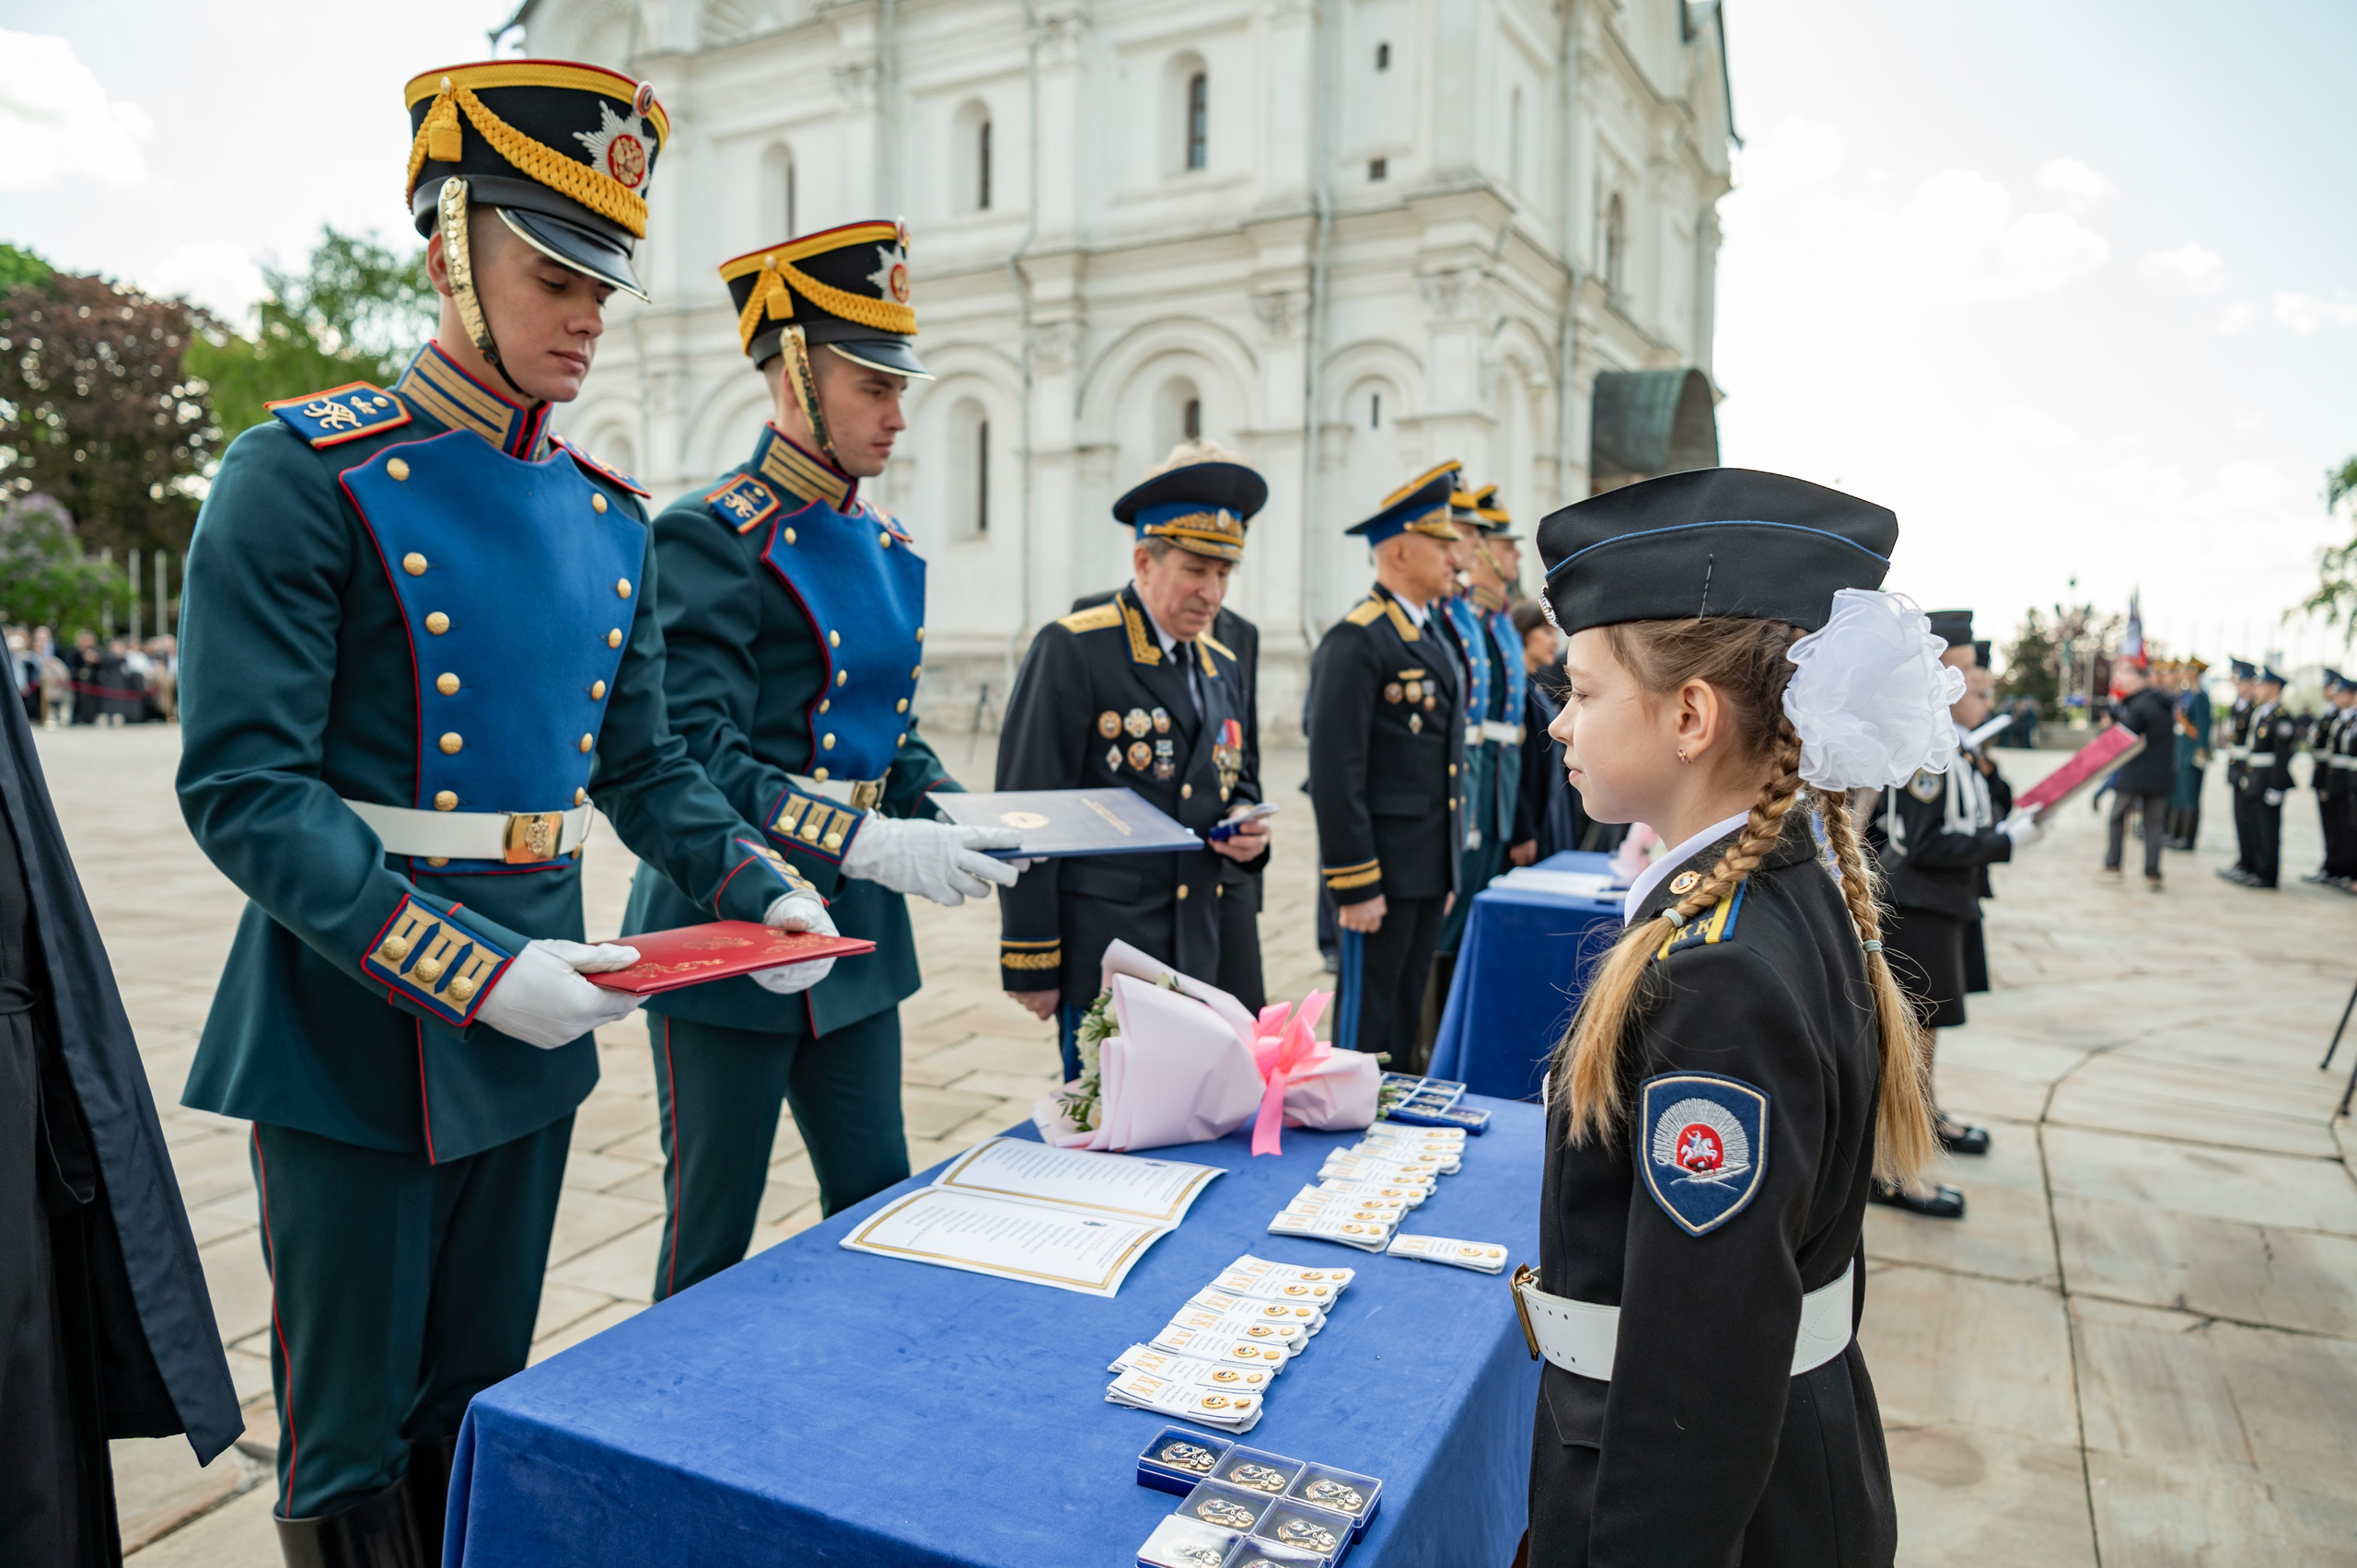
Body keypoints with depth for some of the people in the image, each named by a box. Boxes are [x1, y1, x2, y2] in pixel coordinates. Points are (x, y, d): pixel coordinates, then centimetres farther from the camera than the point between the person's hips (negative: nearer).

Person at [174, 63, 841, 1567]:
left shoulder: (610, 516, 7)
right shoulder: (306, 477, -12)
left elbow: (644, 767, 11)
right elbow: (244, 790, -18)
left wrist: (770, 891, -5)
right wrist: (473, 969, -25)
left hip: (531, 1037, 6)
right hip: (356, 1034, -5)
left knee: (481, 1410, 21)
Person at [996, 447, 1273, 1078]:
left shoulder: (1223, 667, 14)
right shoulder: (1072, 650, -9)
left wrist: (1246, 823, 1)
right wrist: (1031, 964, -13)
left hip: (1195, 952, 7)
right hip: (1101, 952, -7)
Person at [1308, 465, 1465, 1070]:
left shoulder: (1431, 635, 15)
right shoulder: (1355, 641, -14)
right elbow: (1335, 772, -19)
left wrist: (1449, 872, 18)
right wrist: (1355, 884, -19)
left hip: (1429, 868, 9)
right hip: (1383, 868, -9)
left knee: (1407, 1013, 16)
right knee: (1367, 1018, 2)